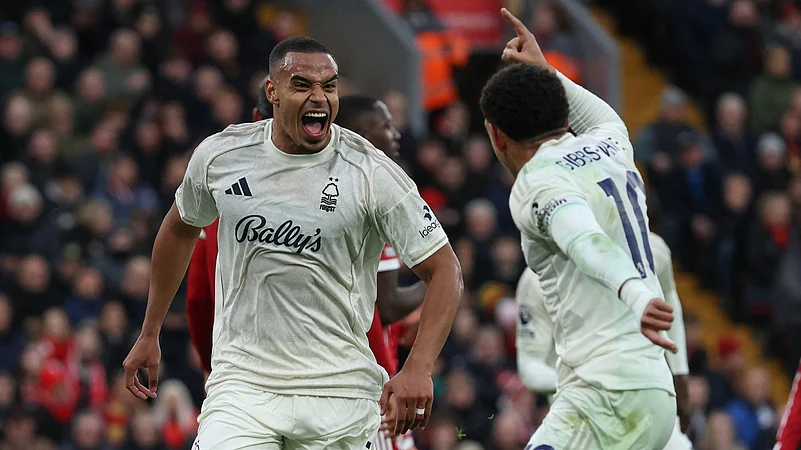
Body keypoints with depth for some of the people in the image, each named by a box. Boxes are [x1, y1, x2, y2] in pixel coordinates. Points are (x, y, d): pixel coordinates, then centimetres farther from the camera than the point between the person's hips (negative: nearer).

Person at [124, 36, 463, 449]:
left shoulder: (373, 174, -8)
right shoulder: (220, 155, 0)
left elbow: (444, 270, -6)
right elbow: (181, 229, 21)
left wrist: (417, 369, -20)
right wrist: (149, 334, 24)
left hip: (338, 389, -1)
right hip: (241, 383, 1)